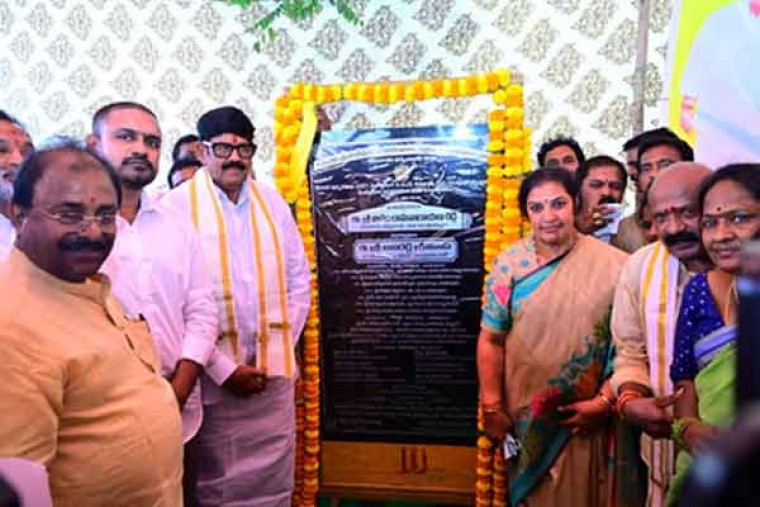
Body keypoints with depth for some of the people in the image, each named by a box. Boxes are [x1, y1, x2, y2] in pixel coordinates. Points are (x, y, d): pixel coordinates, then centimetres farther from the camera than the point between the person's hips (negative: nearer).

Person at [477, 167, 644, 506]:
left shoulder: (614, 265, -7)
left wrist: (604, 401, -13)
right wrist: (492, 408, -4)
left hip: (586, 421, -1)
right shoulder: (508, 264, -4)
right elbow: (491, 339, -2)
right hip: (524, 420, 1)